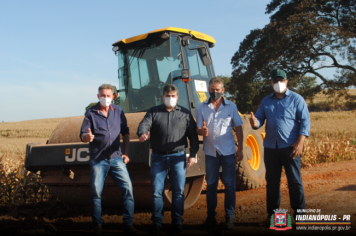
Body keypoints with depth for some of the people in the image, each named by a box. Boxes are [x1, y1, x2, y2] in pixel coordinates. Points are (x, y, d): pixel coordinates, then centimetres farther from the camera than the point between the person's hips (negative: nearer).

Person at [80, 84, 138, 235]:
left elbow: (125, 133, 14)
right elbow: (82, 135, -3)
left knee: (127, 188, -4)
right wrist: (87, 136, -27)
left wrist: (126, 153, 7)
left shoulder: (118, 111, 8)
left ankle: (128, 223, 7)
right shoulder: (91, 113, 1)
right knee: (96, 192, -1)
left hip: (116, 158, 2)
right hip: (98, 160, -2)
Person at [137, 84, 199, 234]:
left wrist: (193, 154, 0)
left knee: (178, 191, 3)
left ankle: (177, 221, 16)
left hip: (178, 157, 0)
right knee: (157, 191, 1)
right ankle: (157, 222, 13)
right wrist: (142, 133, -31)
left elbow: (193, 136, 9)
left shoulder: (185, 113, 10)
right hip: (158, 157, 0)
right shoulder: (153, 112, 9)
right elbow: (144, 125, -7)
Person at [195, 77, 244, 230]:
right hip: (210, 153, 1)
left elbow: (238, 128, 5)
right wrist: (202, 131, -20)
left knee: (230, 185, 1)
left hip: (228, 152, -1)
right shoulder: (202, 108, 5)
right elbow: (198, 129, 5)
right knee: (211, 185, 8)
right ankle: (211, 218, 16)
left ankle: (229, 218, 10)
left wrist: (240, 149, 0)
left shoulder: (231, 106, 3)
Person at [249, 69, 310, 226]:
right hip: (270, 147, 4)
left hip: (290, 147, -4)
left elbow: (305, 121, -4)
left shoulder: (296, 99, 1)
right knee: (272, 182, 9)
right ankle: (272, 215, 19)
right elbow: (259, 118, 11)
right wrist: (255, 123, -15)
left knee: (294, 181, 1)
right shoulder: (266, 101, 14)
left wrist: (300, 142, -16)